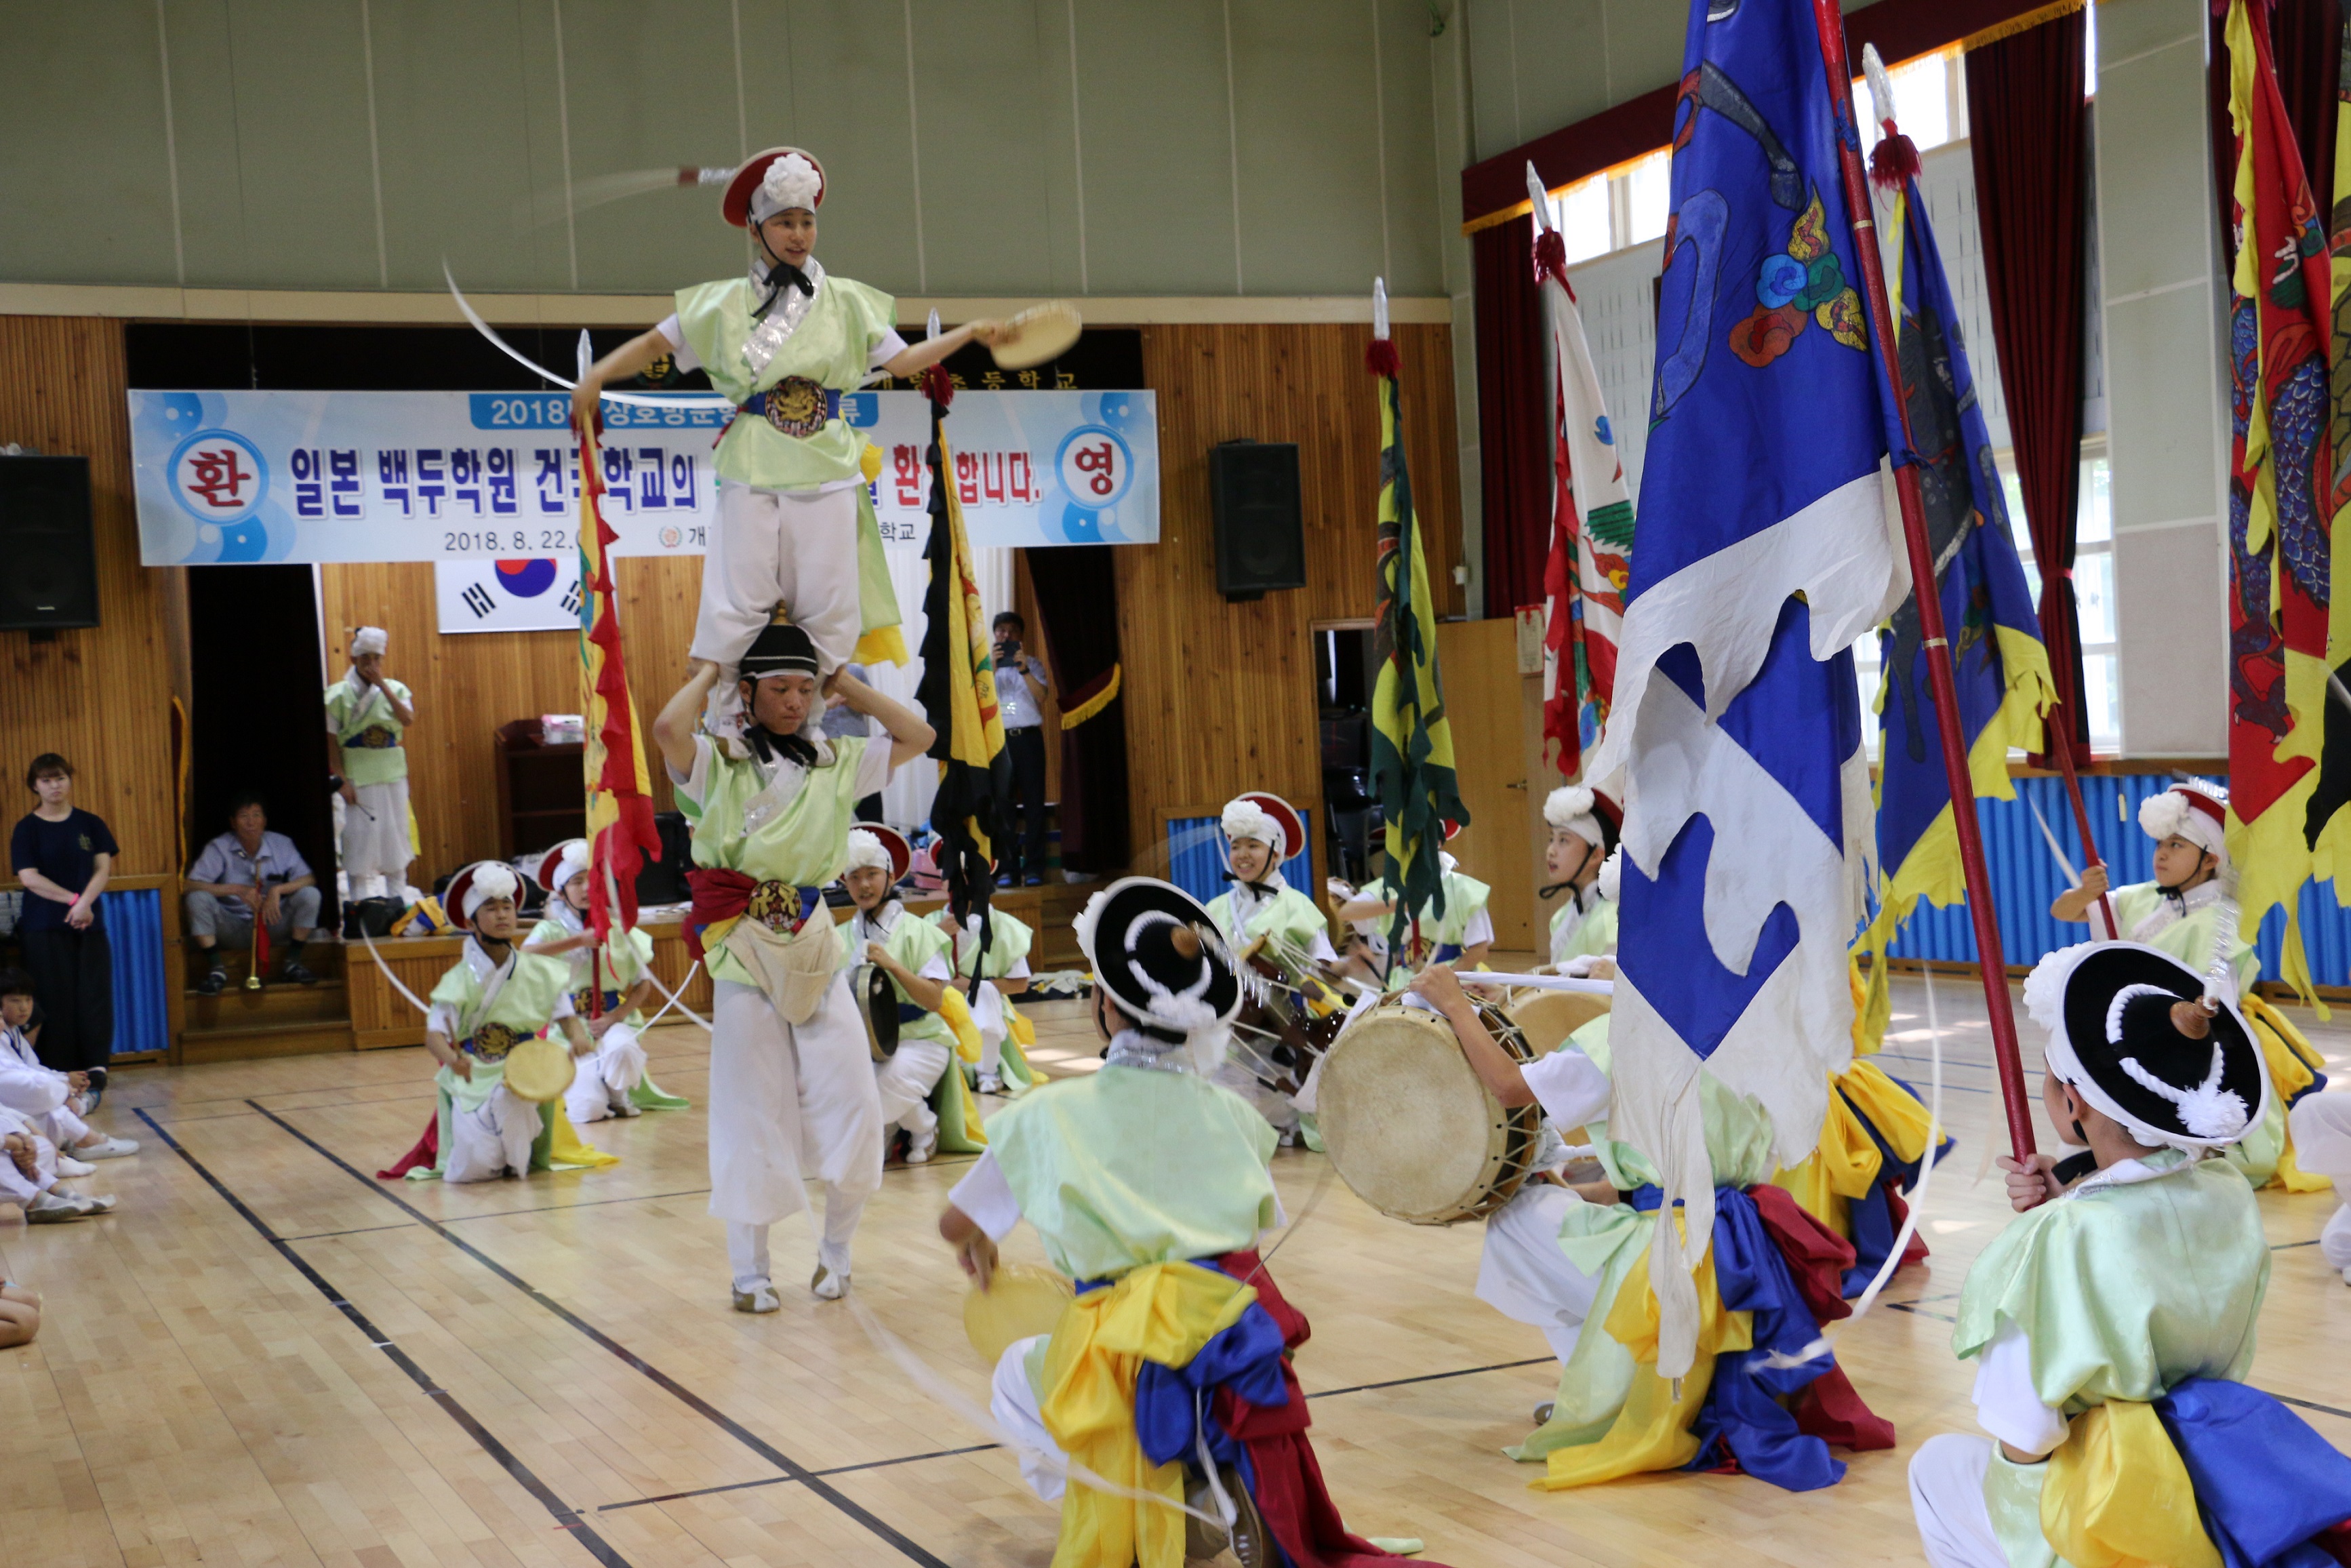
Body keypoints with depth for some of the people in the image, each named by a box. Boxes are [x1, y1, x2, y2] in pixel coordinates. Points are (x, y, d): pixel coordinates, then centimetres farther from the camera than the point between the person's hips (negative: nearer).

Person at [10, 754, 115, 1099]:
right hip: (44, 928, -2)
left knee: (94, 996, -6)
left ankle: (96, 1072, -8)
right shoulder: (27, 829, 2)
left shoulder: (90, 823, 9)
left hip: (89, 925, 2)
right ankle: (60, 1076, 3)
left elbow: (104, 868, 2)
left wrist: (86, 903, -15)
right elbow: (29, 877, -7)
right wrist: (73, 899, -14)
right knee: (56, 1000, -2)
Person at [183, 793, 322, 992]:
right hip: (232, 929, -1)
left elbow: (309, 879, -10)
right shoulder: (219, 848, -9)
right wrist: (236, 889, -28)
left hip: (272, 926, 1)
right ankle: (216, 969, -16)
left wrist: (278, 890, -28)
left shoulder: (281, 844, -3)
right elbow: (189, 885, -20)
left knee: (310, 894, -22)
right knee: (197, 898, -26)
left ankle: (292, 963, -7)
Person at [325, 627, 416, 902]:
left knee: (395, 837, 7)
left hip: (392, 776, 3)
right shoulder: (339, 694, -2)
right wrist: (343, 781, -12)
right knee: (359, 840, -2)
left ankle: (397, 899, 17)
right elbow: (331, 742, -5)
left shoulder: (395, 689, 5)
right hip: (357, 778, -3)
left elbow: (408, 719, -14)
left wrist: (382, 684, -16)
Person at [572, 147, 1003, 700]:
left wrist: (969, 334, 9)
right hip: (753, 471, -1)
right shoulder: (726, 303, 7)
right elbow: (655, 344, 9)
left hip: (827, 468, 1)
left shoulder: (846, 301, 11)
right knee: (740, 598, -4)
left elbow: (901, 360, 15)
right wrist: (597, 375, -4)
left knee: (827, 601, 1)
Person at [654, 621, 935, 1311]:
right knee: (752, 1115, 4)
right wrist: (706, 672, -5)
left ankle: (836, 1249, 21)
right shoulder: (719, 763, -4)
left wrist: (845, 682, 6)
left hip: (815, 947, 4)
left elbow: (916, 735, 4)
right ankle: (750, 1271, 17)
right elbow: (667, 728, -24)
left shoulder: (835, 762, 9)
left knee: (854, 1108, 1)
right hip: (746, 951, -3)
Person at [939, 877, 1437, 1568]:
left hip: (1126, 1370, -3)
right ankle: (1210, 1495, 13)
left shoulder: (1049, 1115, 0)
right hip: (1239, 1350, 3)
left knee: (1015, 1376, 29)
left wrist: (977, 1243, 35)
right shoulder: (1229, 1113, 8)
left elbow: (956, 1226, 12)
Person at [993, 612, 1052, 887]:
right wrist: (992, 667, -12)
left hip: (1029, 738, 0)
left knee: (1034, 802, -2)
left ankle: (1034, 867, 1)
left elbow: (1041, 695, -3)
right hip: (999, 739, 0)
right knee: (1003, 805, -3)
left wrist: (1023, 669, -14)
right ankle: (1007, 867, 0)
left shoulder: (1033, 664, 12)